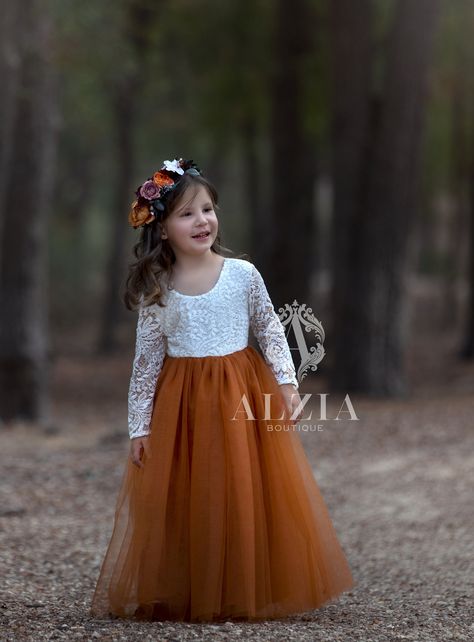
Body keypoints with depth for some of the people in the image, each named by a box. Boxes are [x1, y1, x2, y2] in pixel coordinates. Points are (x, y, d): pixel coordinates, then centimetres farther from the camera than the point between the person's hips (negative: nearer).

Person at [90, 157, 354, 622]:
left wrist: (287, 382, -4)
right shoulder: (155, 292, -2)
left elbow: (271, 330, 6)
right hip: (181, 407, 0)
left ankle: (248, 591, 14)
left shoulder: (243, 274, -3)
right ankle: (186, 596, 14)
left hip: (243, 399, 0)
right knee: (183, 506, 1)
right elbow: (145, 362, 3)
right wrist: (139, 426, 3)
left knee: (245, 499, 0)